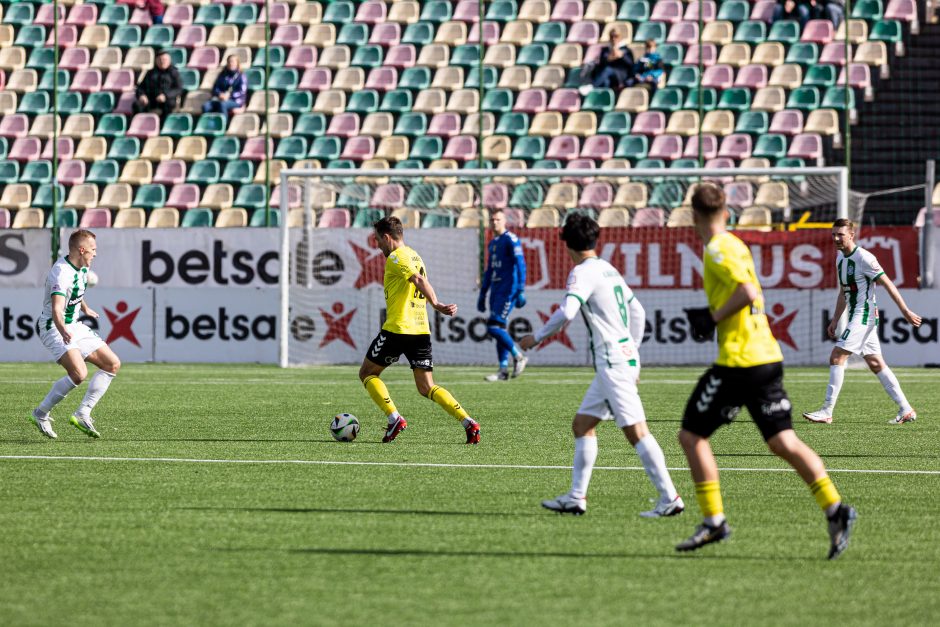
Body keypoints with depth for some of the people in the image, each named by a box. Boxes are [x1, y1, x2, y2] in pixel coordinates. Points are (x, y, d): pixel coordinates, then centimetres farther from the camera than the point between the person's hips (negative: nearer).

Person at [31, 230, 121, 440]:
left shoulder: (82, 268, 5)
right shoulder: (61, 273, -25)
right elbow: (56, 309, -39)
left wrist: (85, 308, 47)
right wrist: (63, 332, -57)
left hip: (74, 327, 10)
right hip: (54, 328, -10)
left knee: (113, 364, 4)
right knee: (79, 373, -29)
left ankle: (82, 415, 3)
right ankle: (41, 414, -12)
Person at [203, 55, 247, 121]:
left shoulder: (241, 76, 2)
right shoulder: (222, 75, 14)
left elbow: (242, 91, -8)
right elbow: (215, 88, 11)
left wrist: (229, 95, -22)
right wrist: (219, 94, -12)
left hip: (235, 100, -4)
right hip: (221, 99, 4)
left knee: (222, 104, -39)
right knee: (206, 106, -24)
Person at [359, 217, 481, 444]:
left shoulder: (395, 258, -8)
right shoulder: (415, 256, 19)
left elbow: (419, 280, -23)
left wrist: (437, 305, -34)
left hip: (398, 329, -8)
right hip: (421, 330, 8)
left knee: (367, 373, 10)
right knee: (427, 388, 6)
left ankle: (394, 419, -4)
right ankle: (468, 423, -11)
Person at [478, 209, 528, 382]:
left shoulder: (511, 240, -9)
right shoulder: (492, 243, 17)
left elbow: (520, 265, -14)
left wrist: (521, 291, -20)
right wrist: (482, 294, 24)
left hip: (508, 290, -8)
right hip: (495, 290, 8)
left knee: (494, 327, -14)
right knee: (499, 329, 6)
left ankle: (518, 357, -1)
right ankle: (503, 370, 8)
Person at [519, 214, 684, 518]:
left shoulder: (583, 272, -10)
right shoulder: (609, 270, 18)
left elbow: (566, 312, -24)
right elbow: (638, 313, 24)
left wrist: (537, 337, -11)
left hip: (612, 362, -10)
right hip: (625, 356, 10)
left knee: (635, 430, -12)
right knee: (582, 424, 13)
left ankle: (670, 498, -15)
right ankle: (576, 498, 12)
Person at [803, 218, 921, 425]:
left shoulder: (863, 258, -15)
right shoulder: (840, 258, 12)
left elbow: (887, 284, -14)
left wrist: (905, 311, -14)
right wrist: (835, 321, 20)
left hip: (864, 315, -9)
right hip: (855, 316, 9)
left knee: (837, 357, -14)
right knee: (875, 363, 9)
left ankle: (827, 411, -14)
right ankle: (906, 410, 11)